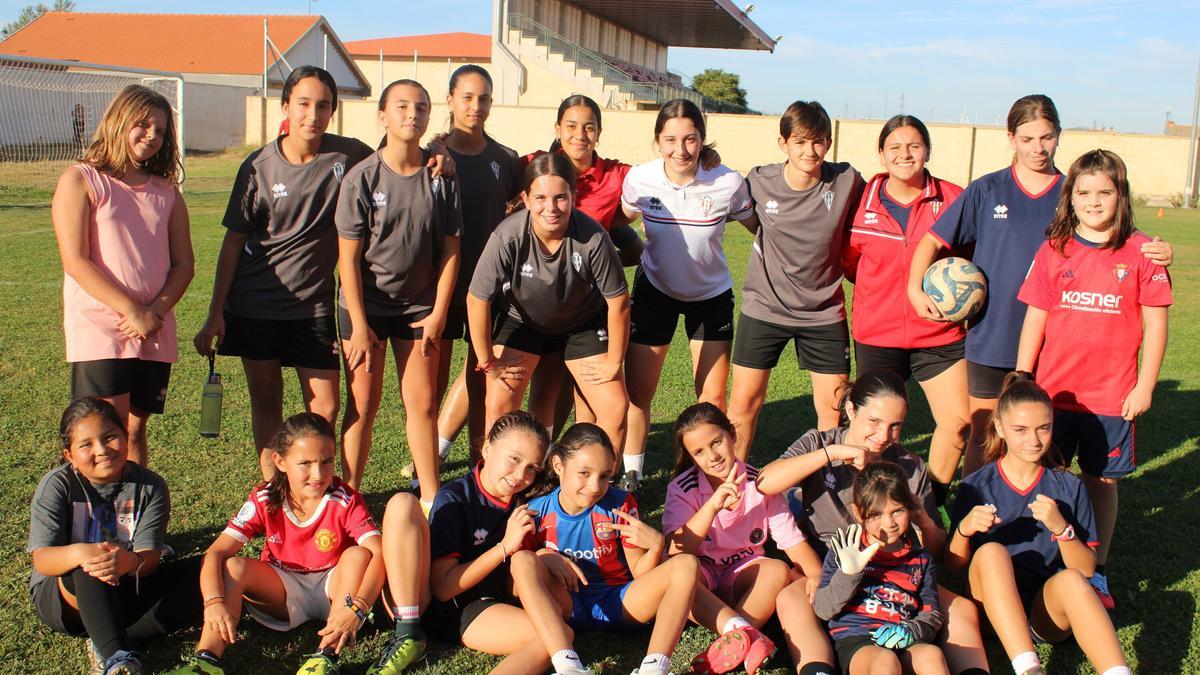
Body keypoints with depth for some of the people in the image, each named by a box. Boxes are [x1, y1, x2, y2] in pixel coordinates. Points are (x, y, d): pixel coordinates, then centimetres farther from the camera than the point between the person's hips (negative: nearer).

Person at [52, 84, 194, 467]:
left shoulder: (166, 191, 13)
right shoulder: (80, 180, -1)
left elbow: (184, 264, 9)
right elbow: (75, 261, -9)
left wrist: (156, 310, -9)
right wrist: (132, 310, -15)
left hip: (154, 332, 4)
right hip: (99, 329, -4)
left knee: (136, 428, 10)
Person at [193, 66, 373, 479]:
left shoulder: (347, 156, -7)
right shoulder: (260, 166, -7)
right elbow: (234, 240, -2)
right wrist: (215, 314, -3)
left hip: (313, 303, 0)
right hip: (254, 303, 0)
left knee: (325, 406, -2)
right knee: (265, 400, 9)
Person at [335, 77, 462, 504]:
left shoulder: (441, 177, -5)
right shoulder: (361, 178, -11)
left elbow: (450, 250, 0)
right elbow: (348, 257, -9)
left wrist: (438, 314, -3)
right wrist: (359, 325, -11)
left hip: (420, 306, 2)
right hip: (365, 306, -2)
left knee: (423, 402, 5)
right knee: (363, 402, 3)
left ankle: (431, 497, 16)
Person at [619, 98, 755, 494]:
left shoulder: (728, 183, -23)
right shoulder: (639, 179, -19)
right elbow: (622, 221, 2)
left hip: (711, 294, 0)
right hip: (655, 289, 1)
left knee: (713, 398, 3)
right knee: (637, 391, 0)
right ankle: (630, 475, 18)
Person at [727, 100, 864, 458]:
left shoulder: (847, 181, -12)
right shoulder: (759, 181, -11)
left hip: (824, 311, 0)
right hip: (764, 307, 0)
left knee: (834, 406, 5)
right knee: (744, 401, 3)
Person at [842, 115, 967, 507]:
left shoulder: (953, 199, -4)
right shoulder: (862, 201, -2)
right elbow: (848, 260, 13)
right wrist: (884, 291, 5)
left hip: (939, 333, 0)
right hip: (877, 336, 0)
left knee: (958, 422, -5)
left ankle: (932, 502, 17)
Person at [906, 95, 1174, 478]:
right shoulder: (986, 191, 2)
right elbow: (933, 241, 5)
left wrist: (1154, 253, -17)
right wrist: (915, 289, -10)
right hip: (991, 341, 0)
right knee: (982, 435, 7)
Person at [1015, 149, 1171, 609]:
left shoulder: (1140, 252, -2)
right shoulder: (1053, 251, 2)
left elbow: (1155, 323, 0)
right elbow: (1034, 320, 4)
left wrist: (1145, 386, -3)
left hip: (1112, 394, -1)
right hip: (1053, 390, 1)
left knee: (1101, 481, 8)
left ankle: (1096, 572, 21)